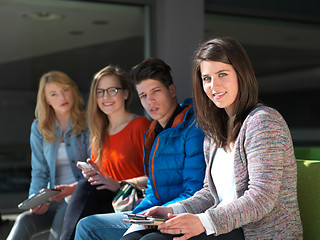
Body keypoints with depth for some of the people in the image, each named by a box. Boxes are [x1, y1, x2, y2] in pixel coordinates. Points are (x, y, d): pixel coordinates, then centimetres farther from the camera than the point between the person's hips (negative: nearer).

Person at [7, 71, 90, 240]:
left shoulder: (88, 124, 0)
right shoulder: (39, 128, 12)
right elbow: (40, 172, 13)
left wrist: (73, 188, -22)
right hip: (54, 200, 3)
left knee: (64, 213, -36)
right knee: (24, 221, -26)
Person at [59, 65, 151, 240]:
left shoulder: (140, 125, -3)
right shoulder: (99, 133, 18)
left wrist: (119, 184, -21)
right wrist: (93, 173, -1)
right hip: (108, 200, 6)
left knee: (87, 188, -27)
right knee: (86, 186, -25)